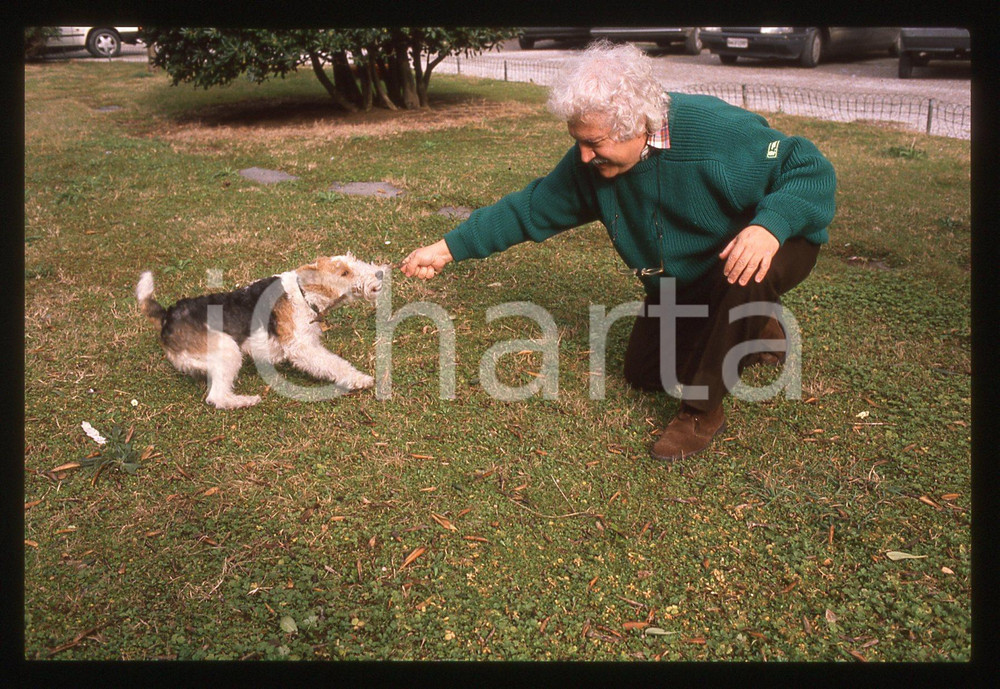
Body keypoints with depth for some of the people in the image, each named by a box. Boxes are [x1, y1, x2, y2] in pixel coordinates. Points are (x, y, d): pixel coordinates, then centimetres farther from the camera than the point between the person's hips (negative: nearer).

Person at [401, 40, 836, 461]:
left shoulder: (719, 134, -34)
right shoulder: (590, 165, -16)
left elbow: (813, 171, -29)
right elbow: (528, 209, -7)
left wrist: (770, 225, -49)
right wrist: (448, 249, -10)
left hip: (773, 245, -6)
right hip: (684, 283, 6)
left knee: (748, 275, -42)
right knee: (644, 374, 9)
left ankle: (702, 411, -20)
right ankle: (758, 334, 29)